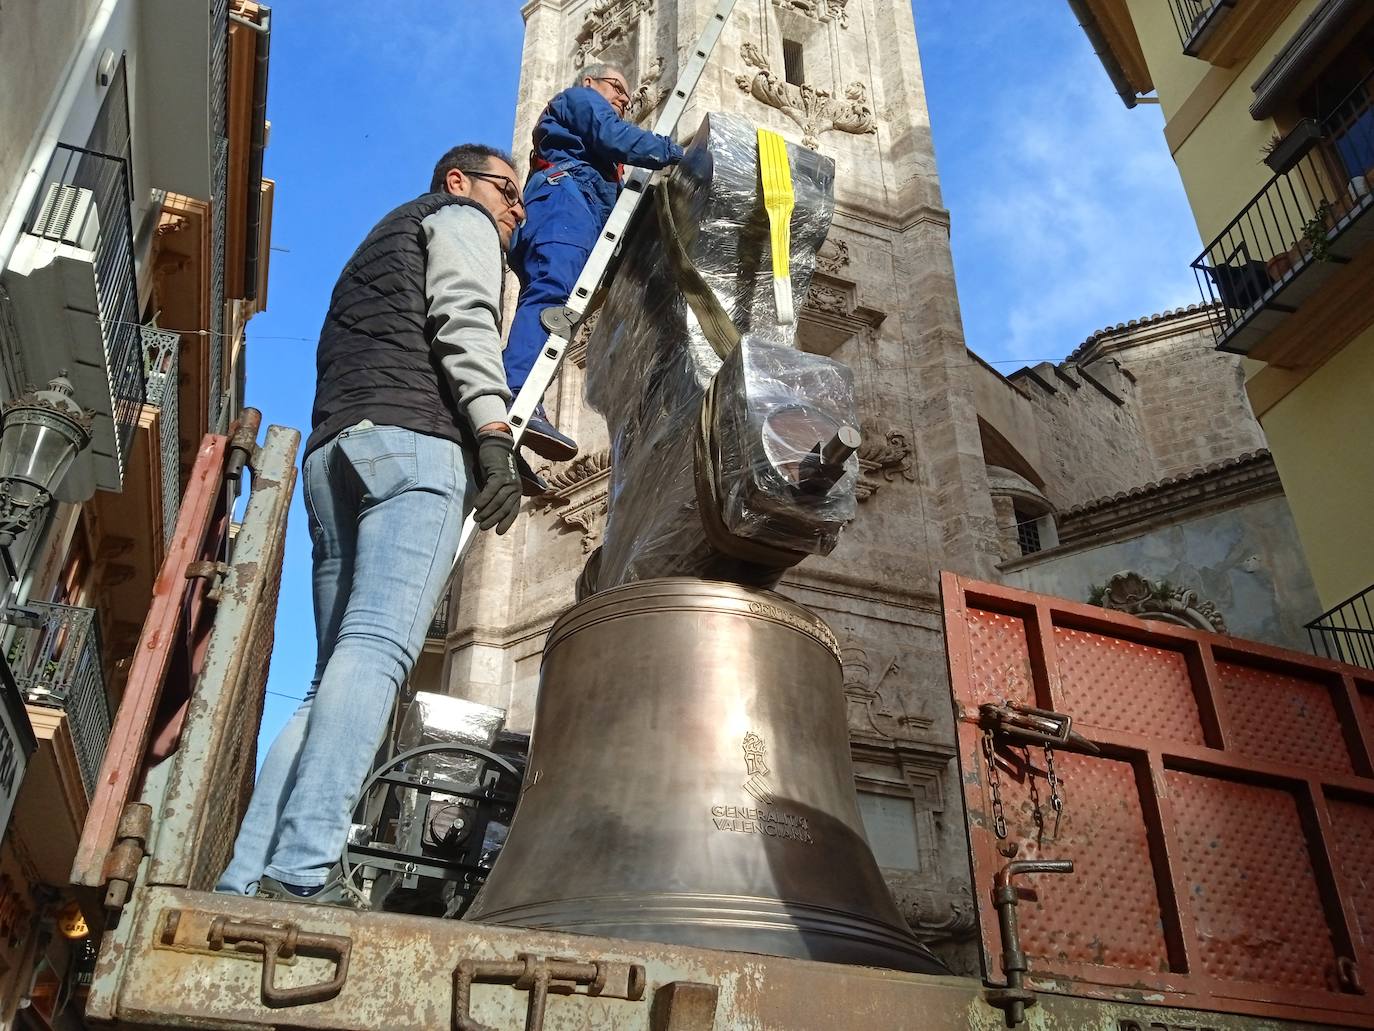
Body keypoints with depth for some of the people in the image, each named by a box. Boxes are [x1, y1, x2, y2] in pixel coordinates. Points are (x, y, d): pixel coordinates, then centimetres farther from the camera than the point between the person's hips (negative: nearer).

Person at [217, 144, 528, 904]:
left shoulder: (379, 244, 41)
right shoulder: (457, 220, 17)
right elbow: (465, 321, -4)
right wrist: (495, 436, -16)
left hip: (332, 450, 8)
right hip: (414, 440, -8)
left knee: (340, 672, -1)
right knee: (377, 648, -22)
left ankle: (241, 883, -12)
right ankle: (302, 869, -34)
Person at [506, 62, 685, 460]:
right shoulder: (580, 98, 22)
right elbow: (617, 138, 1)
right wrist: (677, 153, 8)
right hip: (566, 196, -9)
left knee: (547, 298, -10)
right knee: (551, 293, -31)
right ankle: (520, 403, -54)